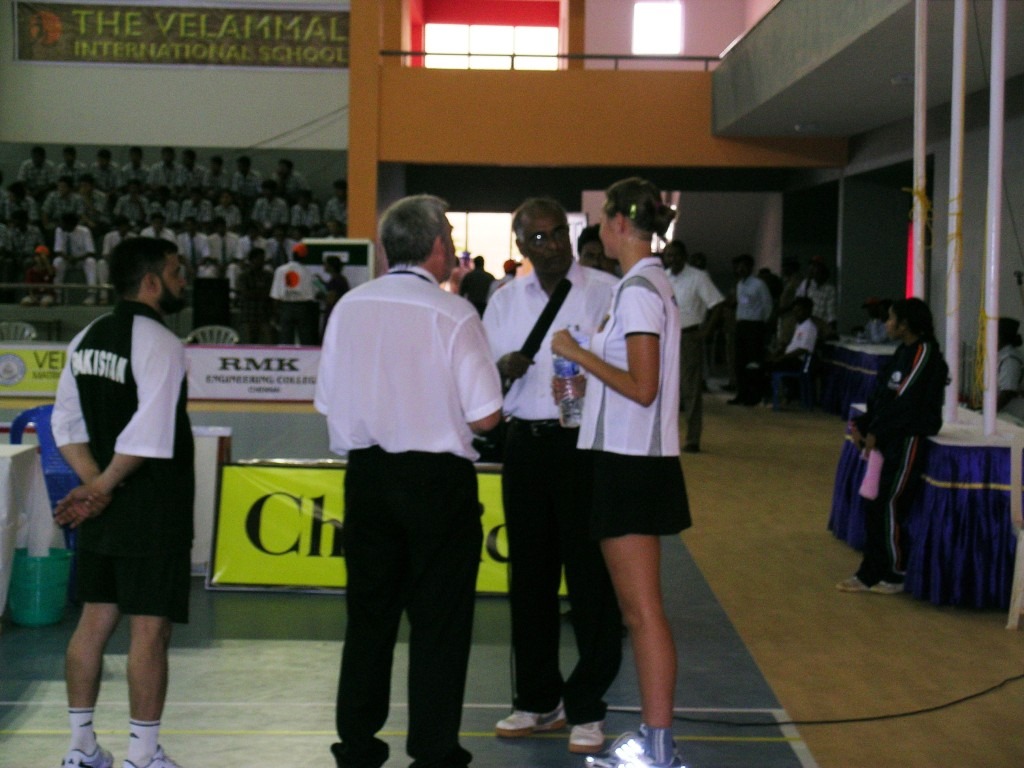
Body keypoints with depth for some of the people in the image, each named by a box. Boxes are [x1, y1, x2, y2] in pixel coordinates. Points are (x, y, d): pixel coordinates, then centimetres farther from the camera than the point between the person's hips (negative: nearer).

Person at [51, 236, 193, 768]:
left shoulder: (87, 338, 10)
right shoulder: (160, 344, -14)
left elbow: (67, 425, 8)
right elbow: (149, 435, -23)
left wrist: (94, 481, 0)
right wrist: (104, 486, -13)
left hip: (102, 510, 8)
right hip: (153, 513, -8)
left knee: (95, 620, 14)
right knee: (150, 629, -1)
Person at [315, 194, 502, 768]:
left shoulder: (349, 307, 3)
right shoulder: (453, 315, -11)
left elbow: (328, 403, 7)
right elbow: (485, 416, -11)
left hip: (367, 473, 5)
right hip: (438, 478, -5)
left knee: (369, 610, 15)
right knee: (439, 617, 5)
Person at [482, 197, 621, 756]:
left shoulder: (605, 291, -3)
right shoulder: (505, 300, 12)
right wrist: (502, 369, -7)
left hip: (586, 443, -5)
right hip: (526, 443, 5)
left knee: (590, 578, 1)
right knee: (529, 576, 12)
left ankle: (586, 709, 12)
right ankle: (537, 700, 26)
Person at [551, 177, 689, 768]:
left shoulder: (639, 291, -15)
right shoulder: (654, 285, 14)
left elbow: (642, 388, -20)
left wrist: (578, 354, -12)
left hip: (632, 462, -10)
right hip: (636, 457, 10)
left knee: (643, 610, -6)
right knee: (640, 608, 14)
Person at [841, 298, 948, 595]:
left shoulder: (924, 354, -14)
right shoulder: (904, 352, 14)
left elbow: (907, 402, -20)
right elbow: (882, 395, 14)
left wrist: (876, 433, -16)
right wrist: (862, 424, 3)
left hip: (907, 442, -9)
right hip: (888, 440, 9)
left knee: (888, 506, -4)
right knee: (873, 507, 9)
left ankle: (895, 575, 9)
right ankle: (870, 574, 16)